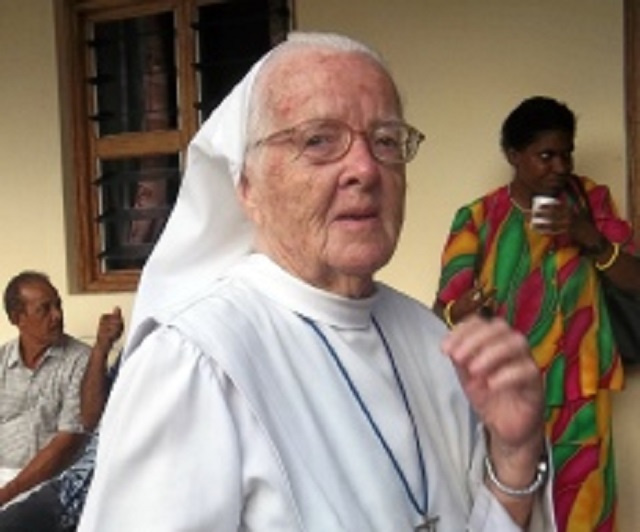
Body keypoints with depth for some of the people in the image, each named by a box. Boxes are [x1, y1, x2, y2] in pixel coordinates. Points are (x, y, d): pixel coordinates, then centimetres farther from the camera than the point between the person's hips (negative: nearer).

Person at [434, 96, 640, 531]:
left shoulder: (589, 198, 5)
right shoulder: (479, 218, -2)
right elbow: (444, 310, -4)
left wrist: (593, 240, -12)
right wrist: (460, 311, -27)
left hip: (579, 395, 2)